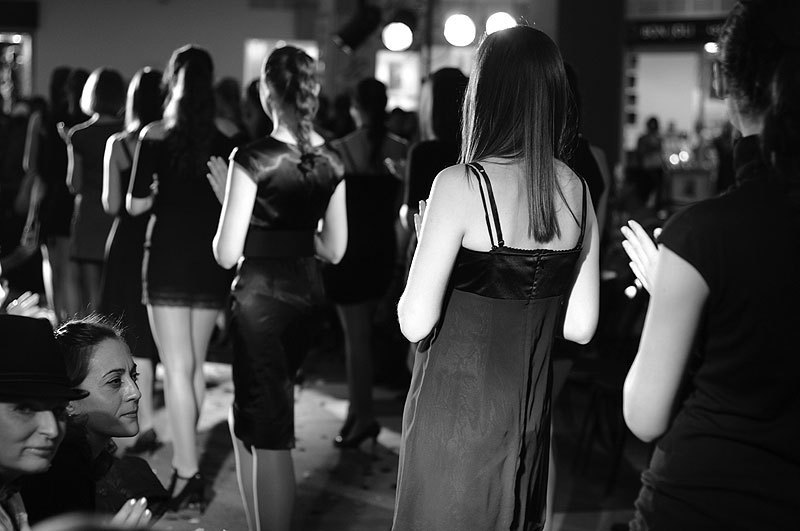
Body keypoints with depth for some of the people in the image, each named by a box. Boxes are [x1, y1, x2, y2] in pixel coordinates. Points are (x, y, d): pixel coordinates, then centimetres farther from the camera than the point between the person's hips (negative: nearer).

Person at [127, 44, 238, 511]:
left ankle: (188, 475, -5)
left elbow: (136, 205, -6)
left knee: (178, 368, -2)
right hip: (212, 260, 3)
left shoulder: (156, 136, -6)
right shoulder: (225, 141, 0)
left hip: (169, 257, -3)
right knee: (195, 366, 15)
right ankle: (186, 460, 24)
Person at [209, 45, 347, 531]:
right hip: (308, 295, 7)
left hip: (262, 296, -6)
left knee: (270, 438, 1)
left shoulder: (253, 160, -14)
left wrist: (226, 194, 2)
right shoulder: (331, 161, 4)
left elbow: (227, 254, -13)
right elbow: (334, 249, 10)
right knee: (247, 422, 21)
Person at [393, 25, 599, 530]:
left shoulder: (462, 185, -16)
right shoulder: (575, 189, 0)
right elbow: (580, 326, 4)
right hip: (530, 413, 5)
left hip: (455, 413, -5)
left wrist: (427, 238, -1)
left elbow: (416, 323, -17)